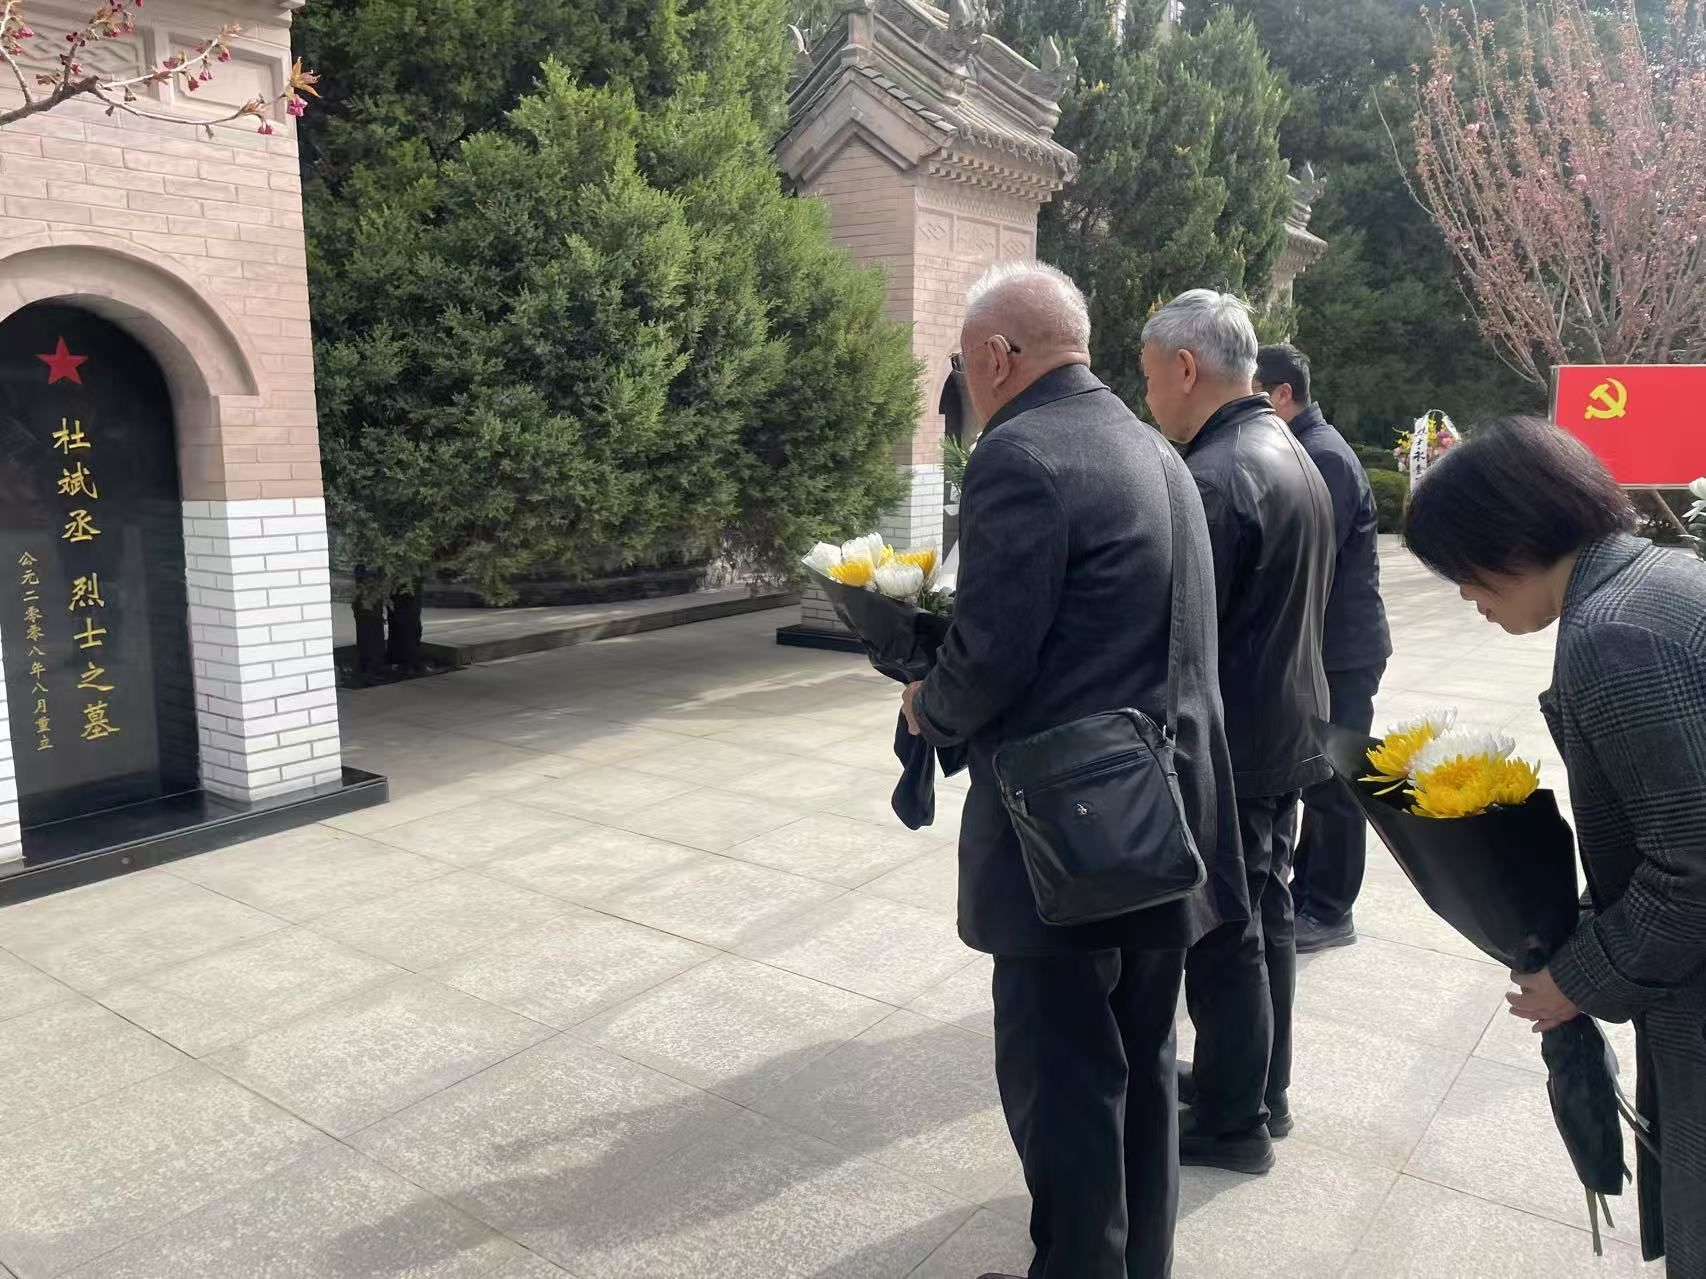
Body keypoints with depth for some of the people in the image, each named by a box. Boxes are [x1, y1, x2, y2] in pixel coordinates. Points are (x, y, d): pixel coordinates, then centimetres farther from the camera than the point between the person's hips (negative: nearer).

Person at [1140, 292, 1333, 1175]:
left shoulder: (1216, 476, -22)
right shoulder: (1291, 455, 9)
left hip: (1227, 748, -10)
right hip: (1288, 731, 10)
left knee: (1222, 937, 5)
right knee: (1265, 918, 20)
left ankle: (1233, 1123, 21)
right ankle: (1262, 1086, 36)